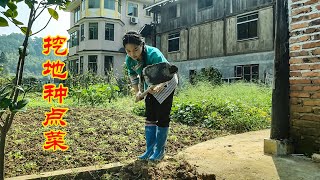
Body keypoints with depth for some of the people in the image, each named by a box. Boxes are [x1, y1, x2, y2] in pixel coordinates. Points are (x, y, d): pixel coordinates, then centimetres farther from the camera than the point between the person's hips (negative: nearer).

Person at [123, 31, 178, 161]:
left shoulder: (154, 54, -37)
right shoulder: (129, 60, -18)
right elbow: (133, 76, 1)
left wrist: (158, 87, -60)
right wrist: (137, 92, -9)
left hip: (166, 83, -6)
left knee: (162, 117, -6)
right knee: (150, 117, 6)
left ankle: (160, 150, 7)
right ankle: (150, 149, 14)